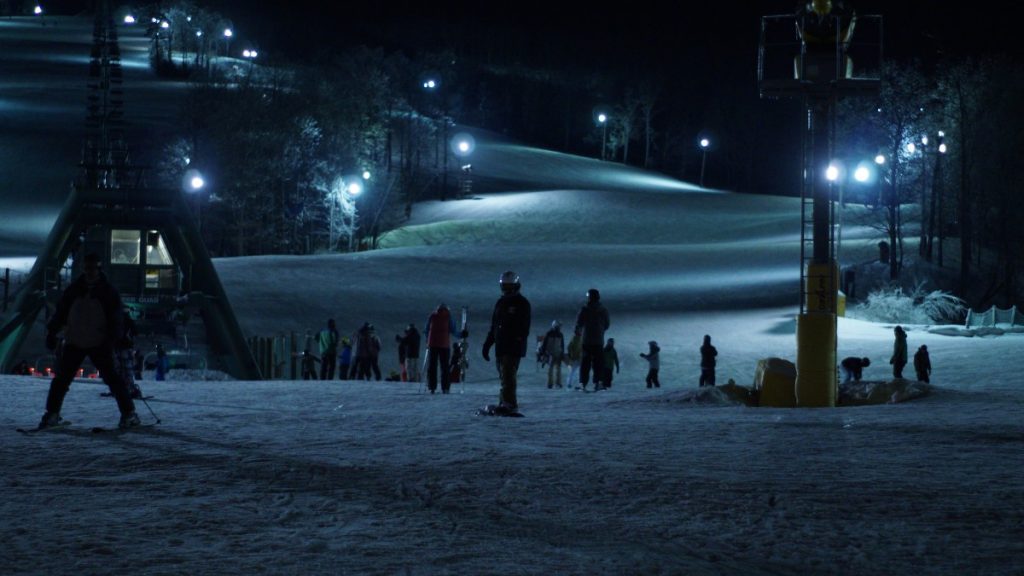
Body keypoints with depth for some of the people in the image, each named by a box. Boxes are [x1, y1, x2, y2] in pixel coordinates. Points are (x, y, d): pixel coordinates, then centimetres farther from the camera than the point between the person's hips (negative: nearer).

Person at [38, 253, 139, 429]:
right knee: (61, 378, 3)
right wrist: (52, 332, 3)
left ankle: (129, 413, -5)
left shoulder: (109, 292, -4)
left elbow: (116, 320, -5)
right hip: (74, 343, 3)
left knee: (112, 377, -10)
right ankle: (52, 413, 17)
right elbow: (60, 312, 11)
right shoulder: (73, 290, 4)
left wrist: (110, 340, -16)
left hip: (99, 344, -3)